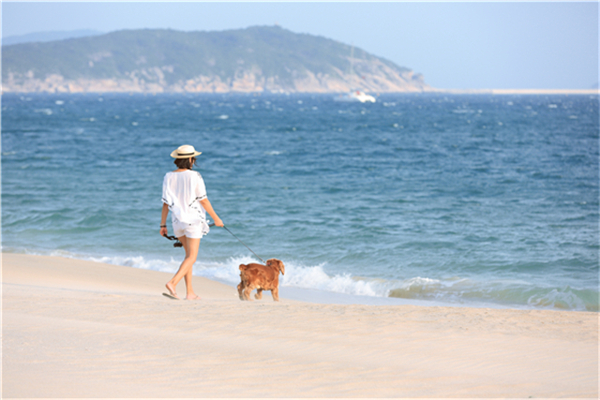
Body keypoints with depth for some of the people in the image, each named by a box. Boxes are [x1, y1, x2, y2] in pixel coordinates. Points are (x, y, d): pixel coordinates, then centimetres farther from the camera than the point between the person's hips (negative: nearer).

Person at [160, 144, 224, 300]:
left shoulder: (169, 177, 0)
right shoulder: (194, 176, -13)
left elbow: (166, 203, 2)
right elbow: (203, 200, -9)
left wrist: (163, 225, 8)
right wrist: (216, 218, 3)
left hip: (177, 220, 6)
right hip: (193, 219, -6)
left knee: (189, 255, 18)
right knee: (191, 257, -2)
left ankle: (190, 292, 15)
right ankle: (173, 283, -23)